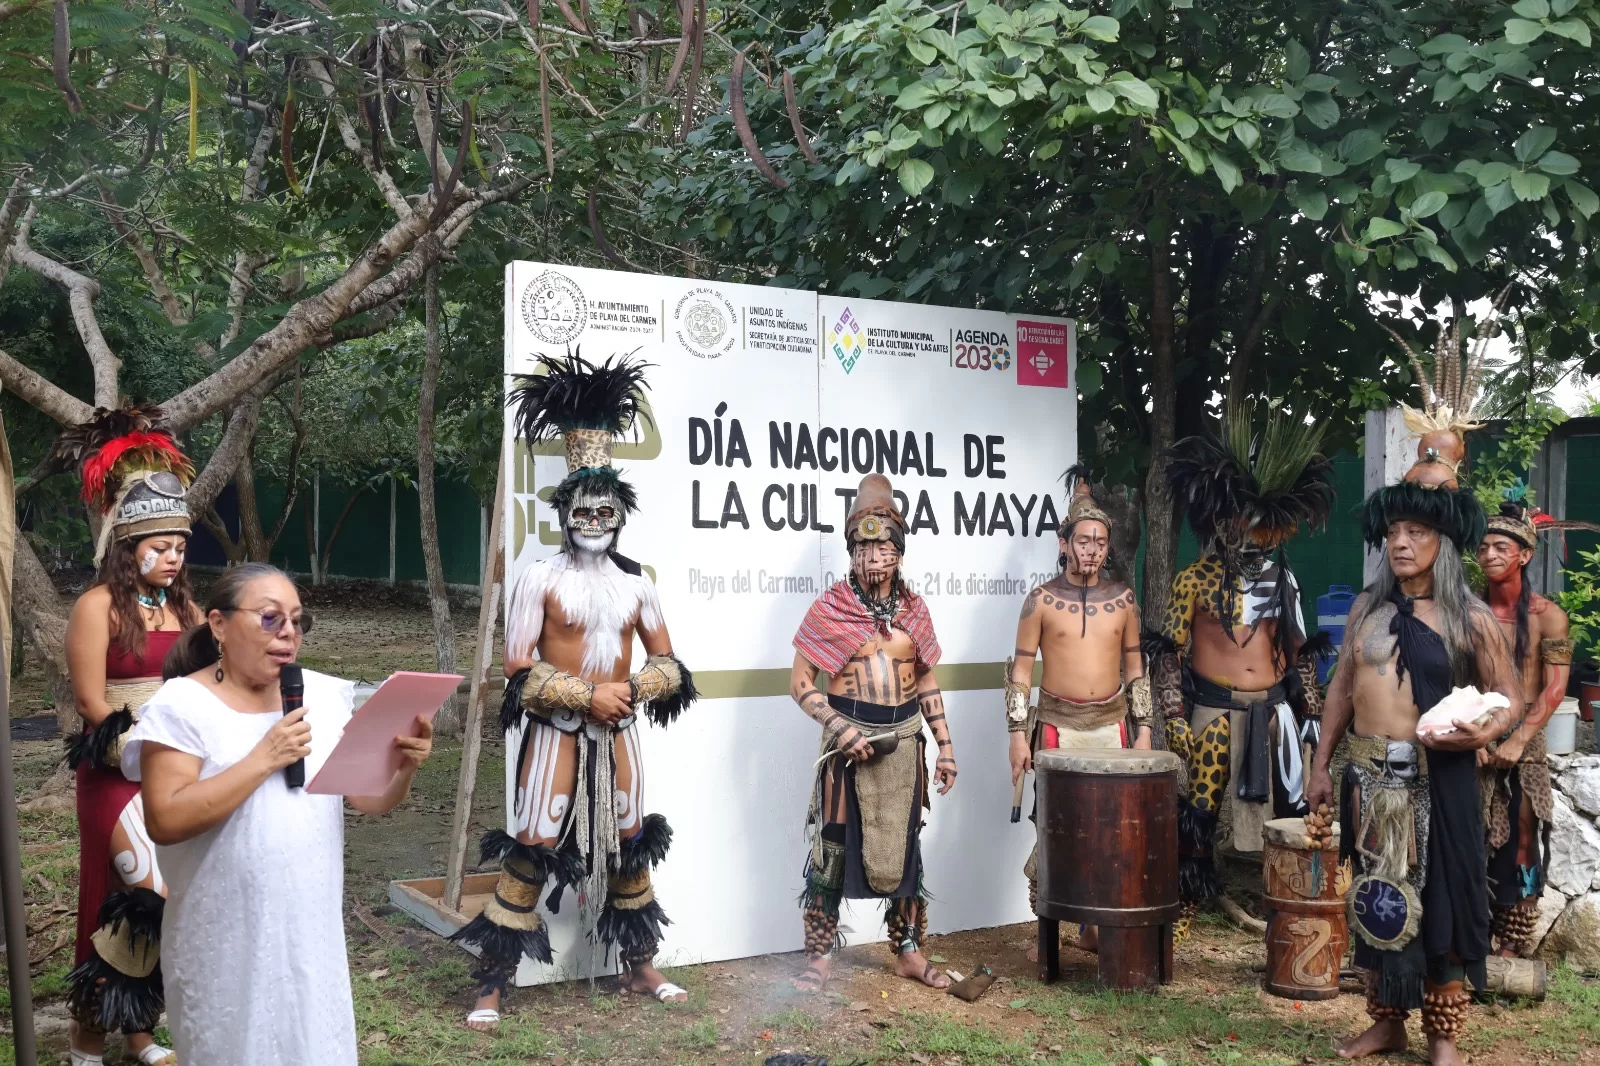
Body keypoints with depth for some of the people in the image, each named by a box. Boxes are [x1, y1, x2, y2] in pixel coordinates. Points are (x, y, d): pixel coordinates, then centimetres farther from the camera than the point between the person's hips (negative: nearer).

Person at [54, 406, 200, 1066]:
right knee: (123, 904, 0)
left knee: (166, 902, 9)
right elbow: (92, 704, -10)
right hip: (119, 776, -5)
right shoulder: (99, 606, -8)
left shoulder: (184, 607, 8)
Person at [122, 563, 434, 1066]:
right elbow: (165, 820, -20)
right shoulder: (182, 705, -10)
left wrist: (404, 766, -19)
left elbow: (369, 799, 2)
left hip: (312, 936, 4)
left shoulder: (324, 695, 3)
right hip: (227, 948, -4)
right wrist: (264, 758, -22)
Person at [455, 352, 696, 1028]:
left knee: (631, 847, 14)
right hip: (557, 733, -4)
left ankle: (640, 969, 30)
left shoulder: (635, 583, 6)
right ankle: (491, 985, 4)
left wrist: (631, 690, -11)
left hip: (618, 733, 5)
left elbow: (668, 663, 9)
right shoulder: (541, 579, -6)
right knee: (530, 854, -6)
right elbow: (518, 670, -11)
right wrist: (587, 697, -17)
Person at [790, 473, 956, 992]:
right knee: (833, 848, 1)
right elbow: (800, 683, -5)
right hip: (849, 743, -3)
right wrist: (838, 727, -18)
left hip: (904, 742, 4)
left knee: (903, 847, 12)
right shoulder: (829, 609, -6)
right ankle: (819, 958, 11)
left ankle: (909, 952, 24)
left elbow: (926, 683, 14)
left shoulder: (914, 610, 6)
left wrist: (945, 745, 11)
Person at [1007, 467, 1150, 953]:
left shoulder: (1123, 599, 6)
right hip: (1058, 726, -2)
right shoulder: (1042, 600, -2)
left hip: (1111, 725, 3)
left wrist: (1143, 729, 8)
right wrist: (1018, 733, -6)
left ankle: (1095, 925, 16)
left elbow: (1135, 668, 12)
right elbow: (1021, 669, 0)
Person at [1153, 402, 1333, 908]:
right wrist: (1174, 719, -11)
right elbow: (1169, 653, -5)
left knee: (1288, 815, 6)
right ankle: (1187, 901, 11)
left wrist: (1311, 708, 13)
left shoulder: (1282, 581, 10)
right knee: (1199, 812, -3)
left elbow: (1299, 652, 17)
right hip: (1214, 713, -4)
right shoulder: (1193, 580, -3)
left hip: (1274, 713, 4)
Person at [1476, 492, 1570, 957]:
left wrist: (1518, 740, -15)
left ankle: (1511, 951, 8)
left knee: (1520, 845, 1)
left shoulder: (1547, 616, -2)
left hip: (1523, 744, -1)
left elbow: (1554, 687, -7)